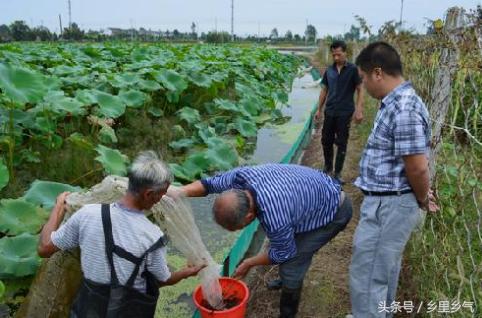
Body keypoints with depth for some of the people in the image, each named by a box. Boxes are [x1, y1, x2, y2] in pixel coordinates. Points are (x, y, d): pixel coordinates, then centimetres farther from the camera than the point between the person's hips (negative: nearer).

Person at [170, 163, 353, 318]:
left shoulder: (274, 219, -40)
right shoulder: (240, 176, -21)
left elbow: (283, 254, -19)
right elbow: (210, 183, -1)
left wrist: (249, 263, -5)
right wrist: (181, 192, -18)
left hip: (334, 212, -8)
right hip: (317, 189, 8)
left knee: (291, 266, -8)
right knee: (281, 240, 23)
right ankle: (288, 279, 51)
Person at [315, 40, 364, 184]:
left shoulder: (353, 69, -5)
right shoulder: (329, 71, 7)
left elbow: (360, 90, -5)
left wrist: (359, 110, -14)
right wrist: (319, 109, 12)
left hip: (345, 113, -4)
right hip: (329, 112, 4)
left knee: (341, 143, 2)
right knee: (326, 141, 9)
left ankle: (337, 173, 12)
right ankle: (328, 168, 29)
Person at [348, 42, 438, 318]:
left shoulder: (403, 109, -25)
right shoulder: (397, 102, 8)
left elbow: (418, 168, -23)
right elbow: (414, 163, 16)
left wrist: (422, 201, -6)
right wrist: (423, 195, 20)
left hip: (388, 205, -10)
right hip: (388, 202, 10)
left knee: (367, 274, 2)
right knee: (384, 267, 26)